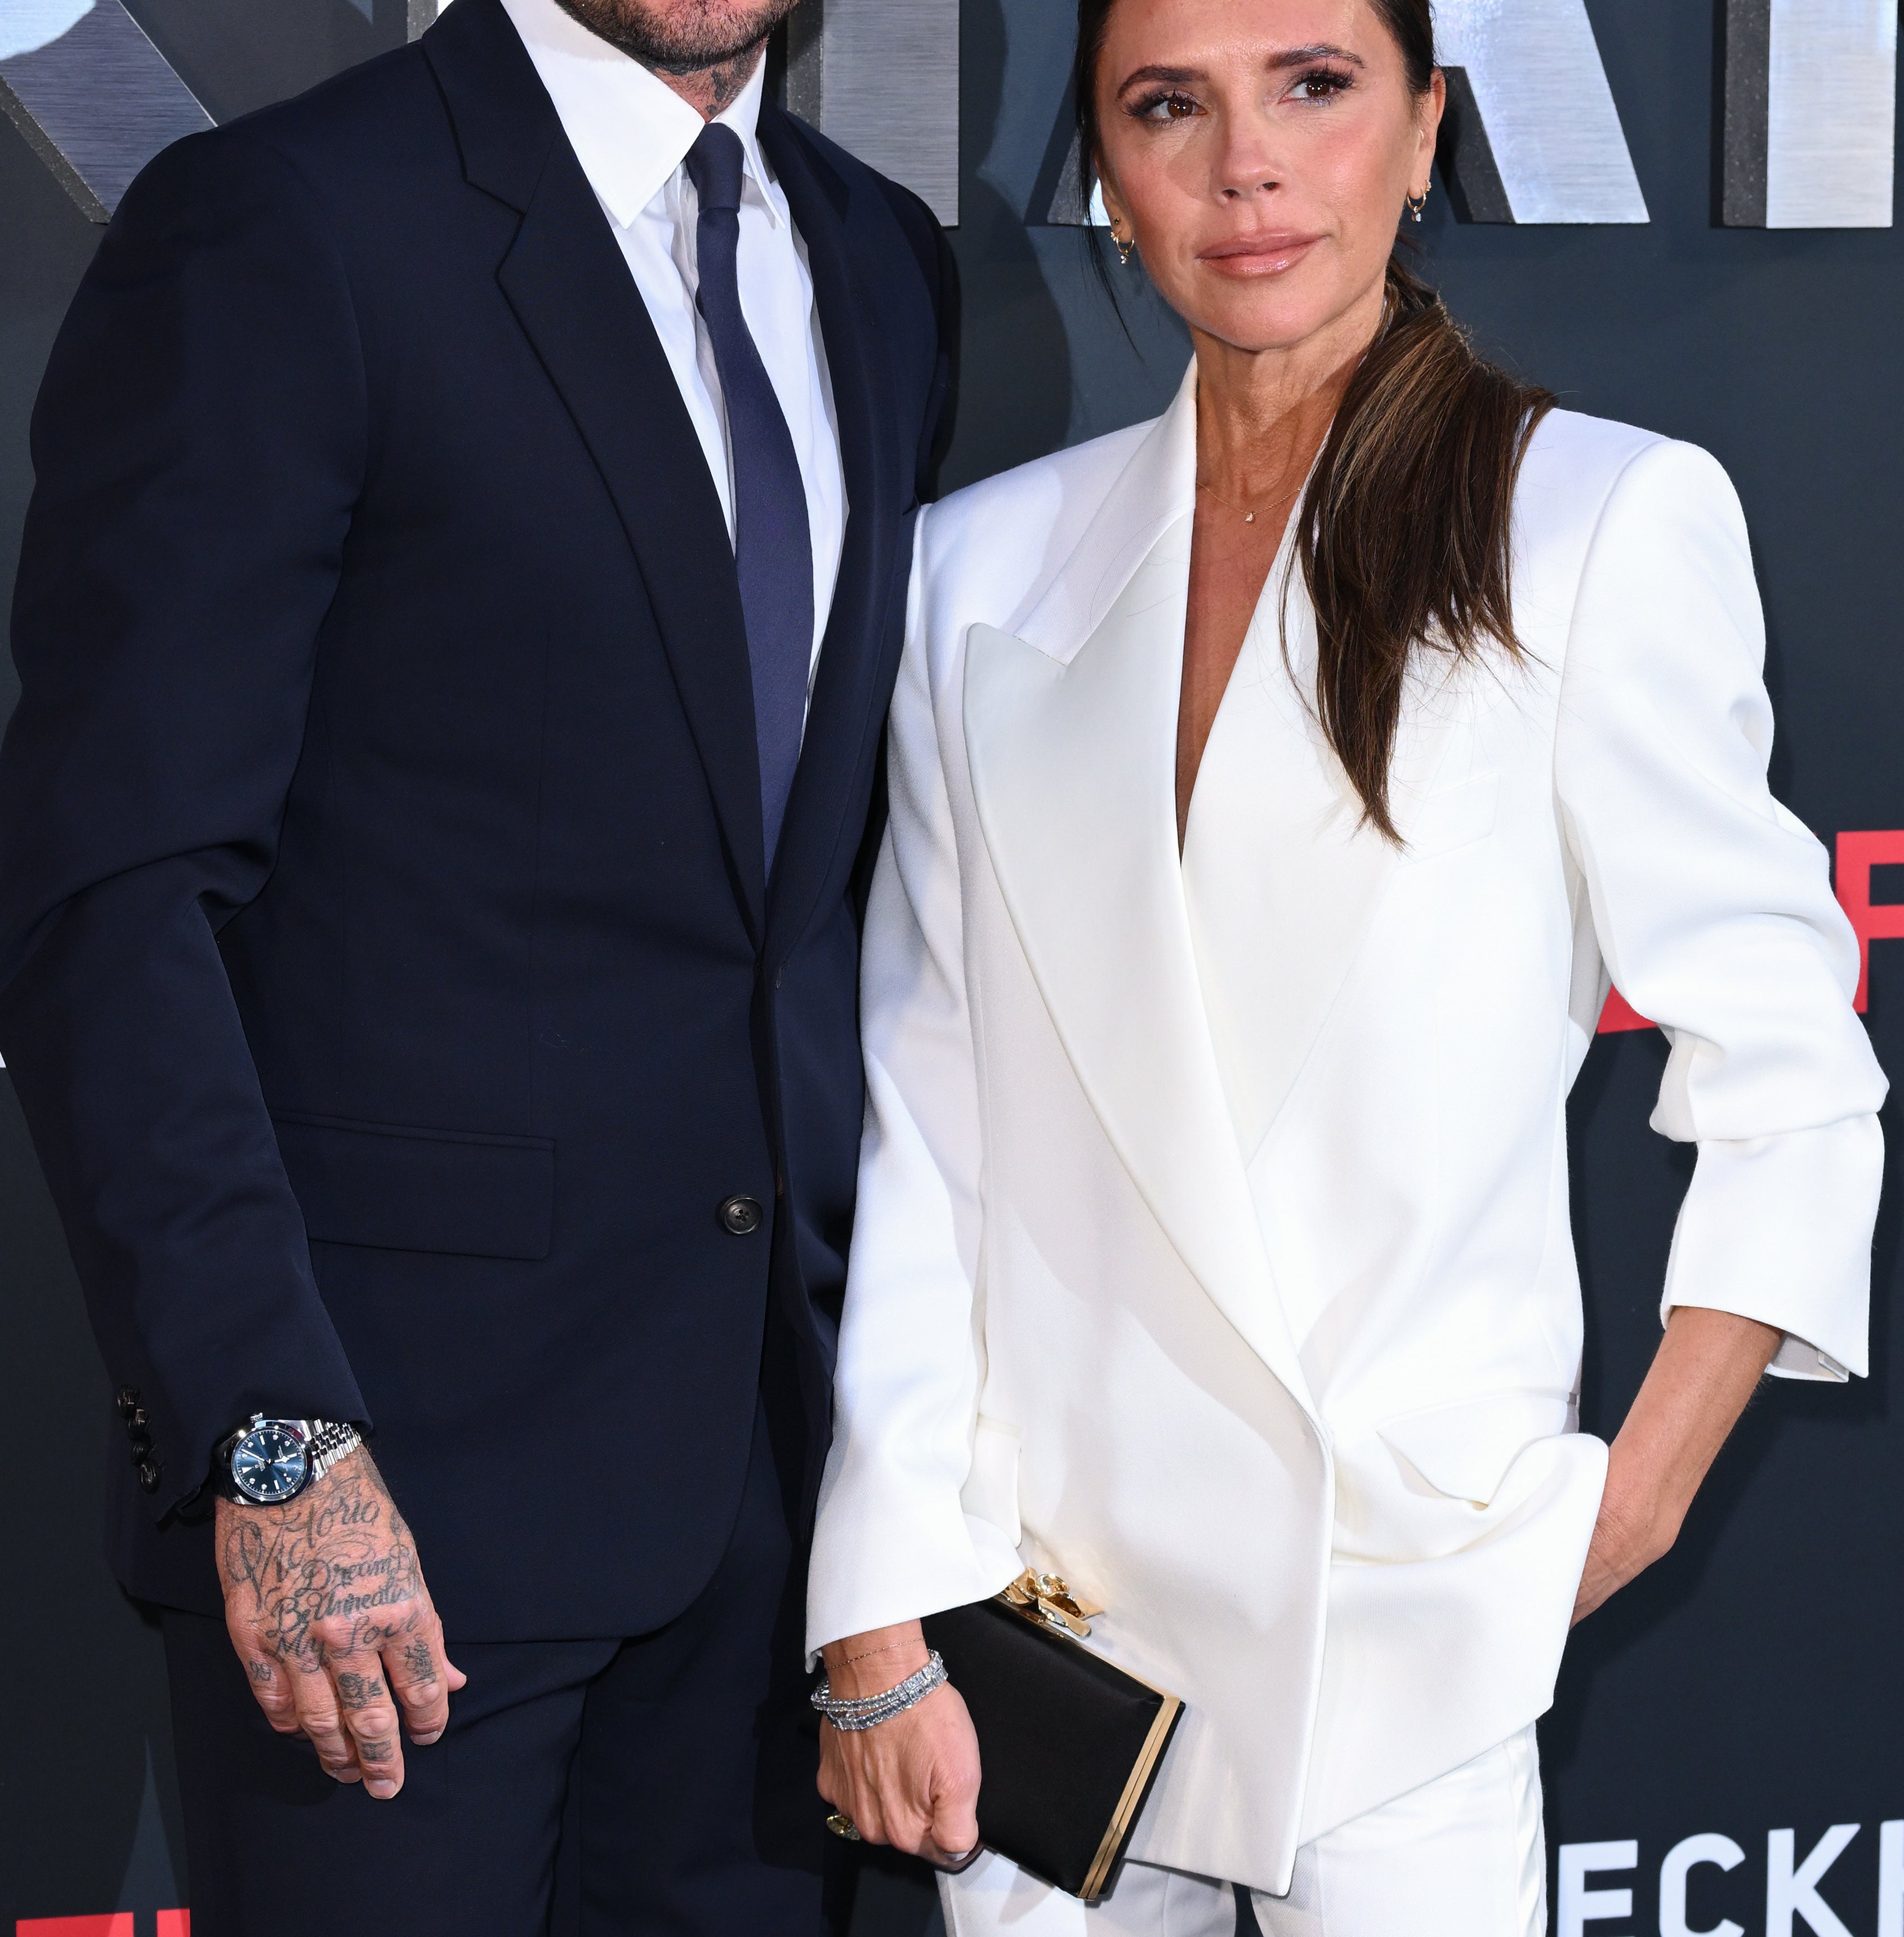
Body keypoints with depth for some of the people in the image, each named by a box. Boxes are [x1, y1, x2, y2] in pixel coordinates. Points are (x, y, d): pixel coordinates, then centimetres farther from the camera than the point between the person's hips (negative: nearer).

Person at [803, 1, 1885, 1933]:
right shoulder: (989, 564, 7)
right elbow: (921, 1136, 5)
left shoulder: (1605, 521, -3)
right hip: (1050, 1583, 3)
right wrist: (880, 1628, 1)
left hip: (1407, 1617, -3)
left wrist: (1633, 1502, -4)